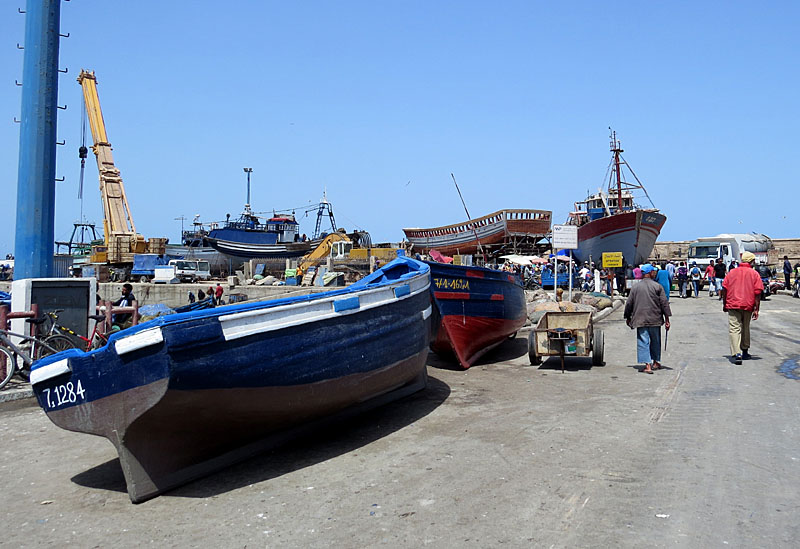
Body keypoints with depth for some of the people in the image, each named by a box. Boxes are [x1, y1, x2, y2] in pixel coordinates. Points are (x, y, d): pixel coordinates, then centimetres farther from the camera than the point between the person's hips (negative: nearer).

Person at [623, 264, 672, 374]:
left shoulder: (635, 288, 3)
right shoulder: (657, 286, -2)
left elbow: (629, 304, 7)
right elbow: (664, 303, -4)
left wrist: (628, 317, 20)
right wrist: (667, 319, 1)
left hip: (640, 320, 0)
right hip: (655, 320, 0)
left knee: (643, 342, -2)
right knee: (655, 341, 17)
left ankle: (648, 365, -12)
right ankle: (656, 362, 29)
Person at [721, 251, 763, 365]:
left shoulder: (732, 272, 6)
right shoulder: (754, 274, 1)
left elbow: (724, 289, 5)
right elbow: (758, 293, -3)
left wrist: (724, 304, 14)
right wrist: (756, 309, -1)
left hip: (733, 305, -1)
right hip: (748, 306, 1)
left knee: (734, 329, -7)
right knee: (745, 329, 18)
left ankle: (737, 354, -22)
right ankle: (745, 352, 32)